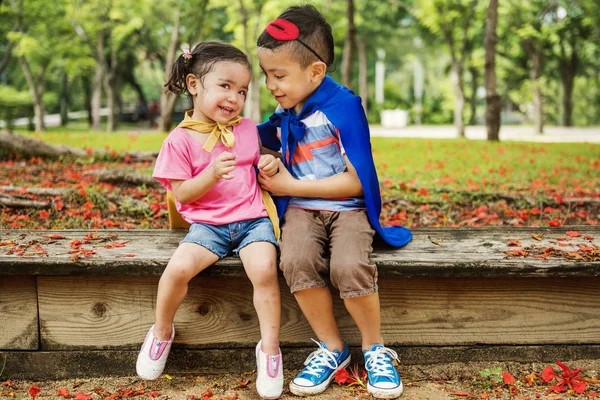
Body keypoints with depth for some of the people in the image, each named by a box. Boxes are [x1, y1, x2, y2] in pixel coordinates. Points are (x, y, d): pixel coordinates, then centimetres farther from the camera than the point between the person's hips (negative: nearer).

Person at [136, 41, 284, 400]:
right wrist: (212, 174, -22)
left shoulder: (247, 129, 9)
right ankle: (162, 332, 4)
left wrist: (269, 165, -1)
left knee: (264, 269, -27)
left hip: (253, 219, 2)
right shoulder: (180, 140, -3)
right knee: (178, 268, -27)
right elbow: (182, 194, -5)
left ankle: (270, 349, -8)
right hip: (207, 223, -2)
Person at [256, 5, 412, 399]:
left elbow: (356, 182, -15)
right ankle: (332, 348, -9)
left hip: (348, 208, -4)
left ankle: (376, 349, -6)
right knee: (297, 261, -29)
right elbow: (261, 138, 34)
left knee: (349, 266, -33)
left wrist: (291, 186, -12)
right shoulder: (285, 115, 9)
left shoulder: (343, 107, -12)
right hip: (301, 209, 5)